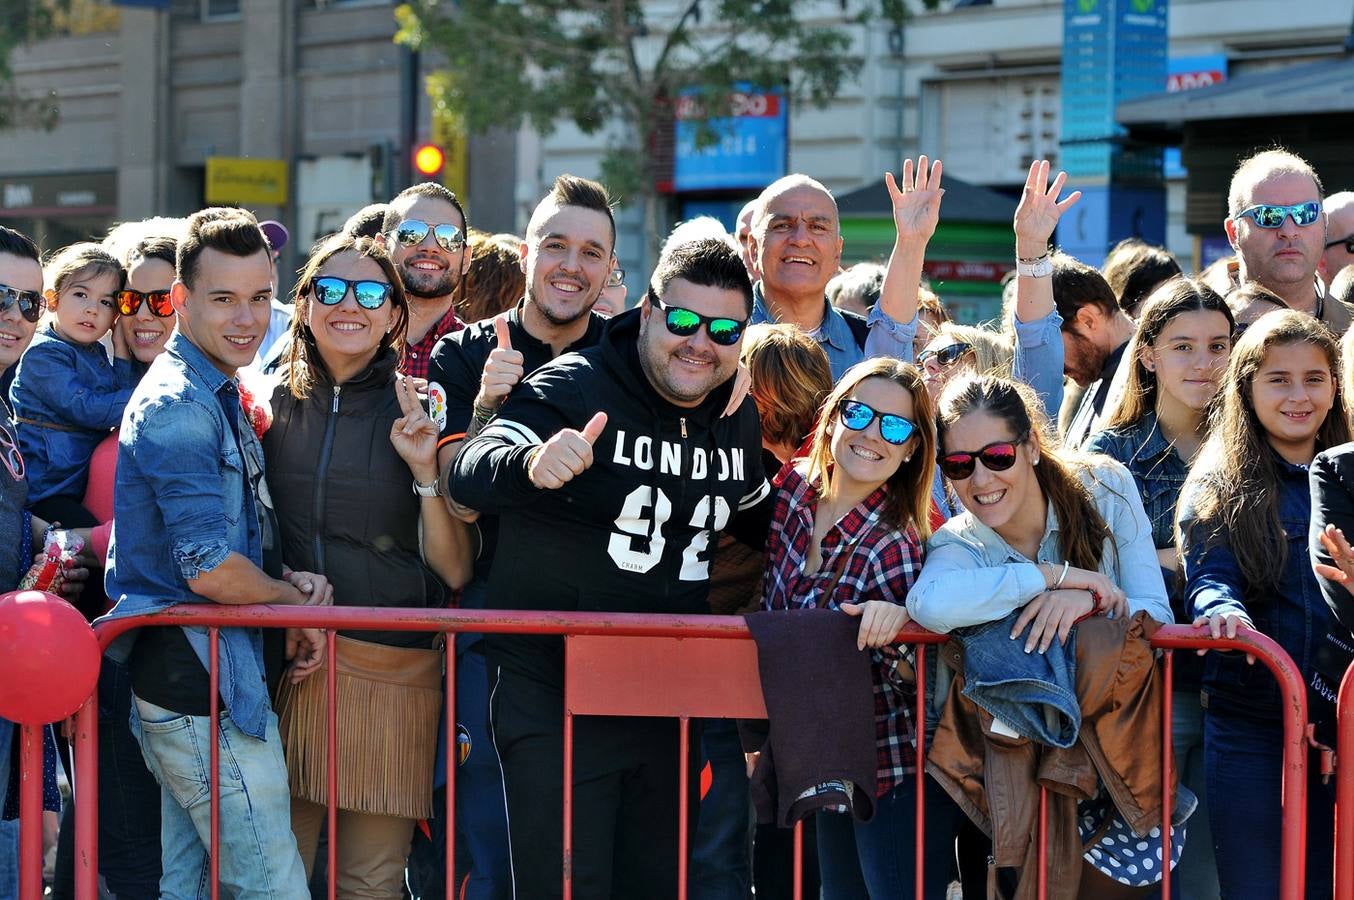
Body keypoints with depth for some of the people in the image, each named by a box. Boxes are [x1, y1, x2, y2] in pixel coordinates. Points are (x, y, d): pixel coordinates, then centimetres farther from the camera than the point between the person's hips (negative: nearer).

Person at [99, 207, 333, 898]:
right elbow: (211, 569, -23)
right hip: (206, 693, -10)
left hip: (188, 691, 10)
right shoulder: (180, 406, -17)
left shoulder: (219, 395, 16)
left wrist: (293, 580, 2)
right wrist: (296, 599, -6)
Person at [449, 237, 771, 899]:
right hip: (556, 698, -6)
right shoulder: (575, 388, -12)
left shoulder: (740, 421, 8)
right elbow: (469, 474, -28)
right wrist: (533, 463, -48)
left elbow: (757, 518, 28)